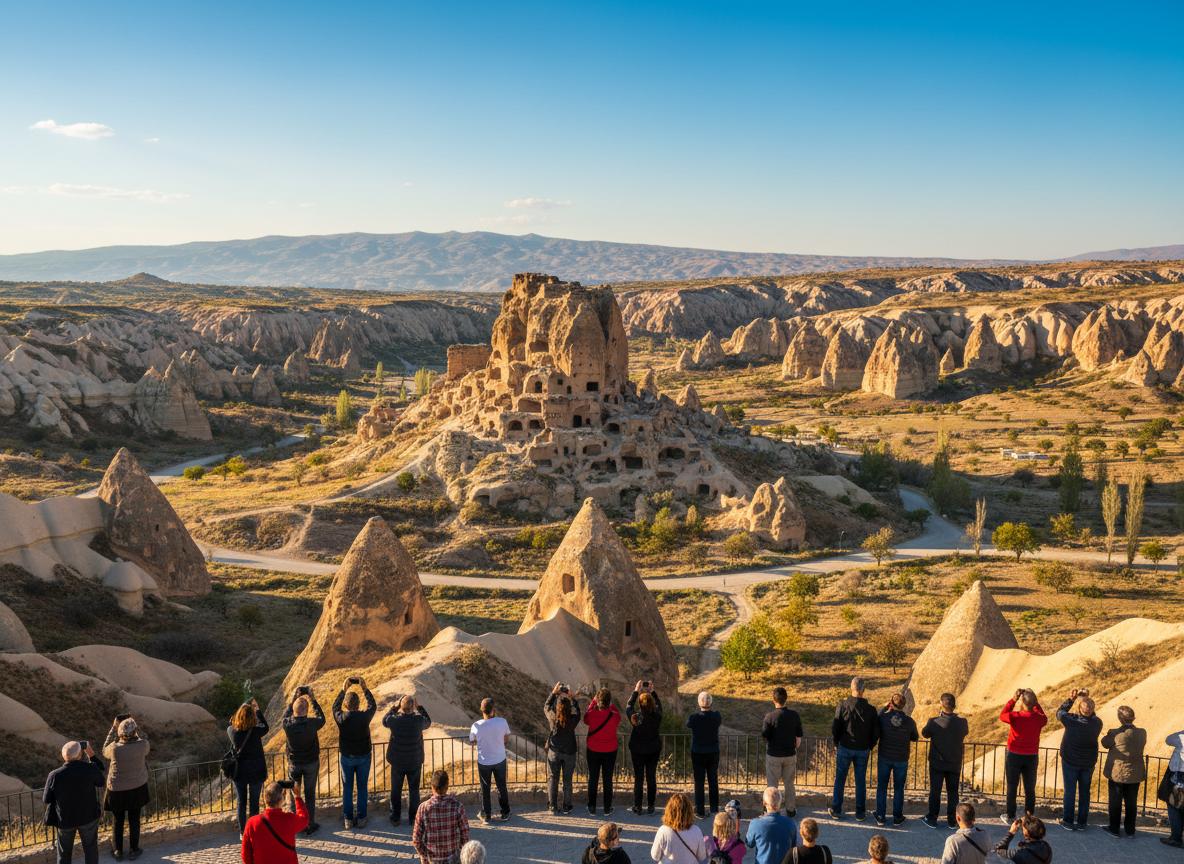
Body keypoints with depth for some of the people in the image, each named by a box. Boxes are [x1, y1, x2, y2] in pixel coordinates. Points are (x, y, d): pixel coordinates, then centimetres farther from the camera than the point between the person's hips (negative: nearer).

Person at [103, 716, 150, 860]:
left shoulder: (115, 748, -28)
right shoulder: (141, 745, -25)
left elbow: (104, 751, -2)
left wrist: (113, 728, -5)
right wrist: (136, 726, -1)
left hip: (117, 790, -1)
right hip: (137, 788, 1)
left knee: (118, 821, 20)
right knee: (134, 820, 18)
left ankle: (118, 852, 34)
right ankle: (133, 851, 32)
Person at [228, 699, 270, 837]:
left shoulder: (232, 731, -13)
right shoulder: (255, 732, -19)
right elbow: (266, 727, 3)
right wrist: (258, 710, 10)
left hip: (239, 772, 2)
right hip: (256, 772, -2)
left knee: (241, 803, 14)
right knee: (254, 803, 10)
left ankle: (243, 833, 21)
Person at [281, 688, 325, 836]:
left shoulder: (287, 724, -22)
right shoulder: (311, 724, -26)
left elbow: (286, 715, 3)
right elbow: (321, 718, -2)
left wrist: (293, 699, 5)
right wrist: (312, 699, 0)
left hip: (294, 763, 1)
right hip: (311, 763, -1)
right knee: (310, 794, 13)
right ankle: (310, 826, 20)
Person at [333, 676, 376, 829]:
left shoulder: (341, 718, -17)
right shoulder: (364, 717, -20)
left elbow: (335, 706, 5)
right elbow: (372, 705, 2)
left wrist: (343, 690, 10)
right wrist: (365, 689, 8)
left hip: (347, 757, 0)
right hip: (364, 757, 0)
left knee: (347, 788, 13)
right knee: (362, 788, 11)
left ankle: (348, 819, 17)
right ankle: (361, 818, 16)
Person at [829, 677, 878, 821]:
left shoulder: (843, 705, -14)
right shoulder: (870, 709, -9)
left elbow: (834, 727, -10)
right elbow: (876, 732, -4)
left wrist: (836, 744, 6)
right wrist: (869, 747, 12)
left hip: (845, 748, -1)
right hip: (863, 750, 1)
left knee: (840, 780, 11)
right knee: (861, 781, 13)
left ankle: (836, 810, 17)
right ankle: (860, 812, 19)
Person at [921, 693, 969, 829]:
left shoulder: (934, 722, -21)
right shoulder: (962, 722, -15)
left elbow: (925, 733, -4)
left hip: (937, 763, -1)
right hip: (955, 764, 2)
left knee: (935, 791, 11)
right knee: (952, 792, 14)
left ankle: (932, 819, 20)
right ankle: (952, 820, 21)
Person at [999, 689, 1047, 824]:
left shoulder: (1015, 716, -19)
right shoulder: (1038, 718, -11)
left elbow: (1002, 715, 1)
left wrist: (1012, 700, -1)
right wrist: (1036, 703, 8)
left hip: (1014, 756, -2)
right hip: (1032, 757, 2)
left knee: (1012, 788, 11)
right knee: (1030, 789, 12)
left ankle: (1010, 817, 18)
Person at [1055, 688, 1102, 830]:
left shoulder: (1071, 720, -25)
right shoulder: (1097, 723, -17)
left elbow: (1060, 712, -5)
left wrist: (1070, 699, -2)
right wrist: (1087, 699, 0)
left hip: (1070, 761, -2)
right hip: (1088, 763, 2)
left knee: (1070, 791, 9)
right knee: (1084, 792, 14)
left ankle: (1068, 821, 16)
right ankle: (1082, 822, 21)